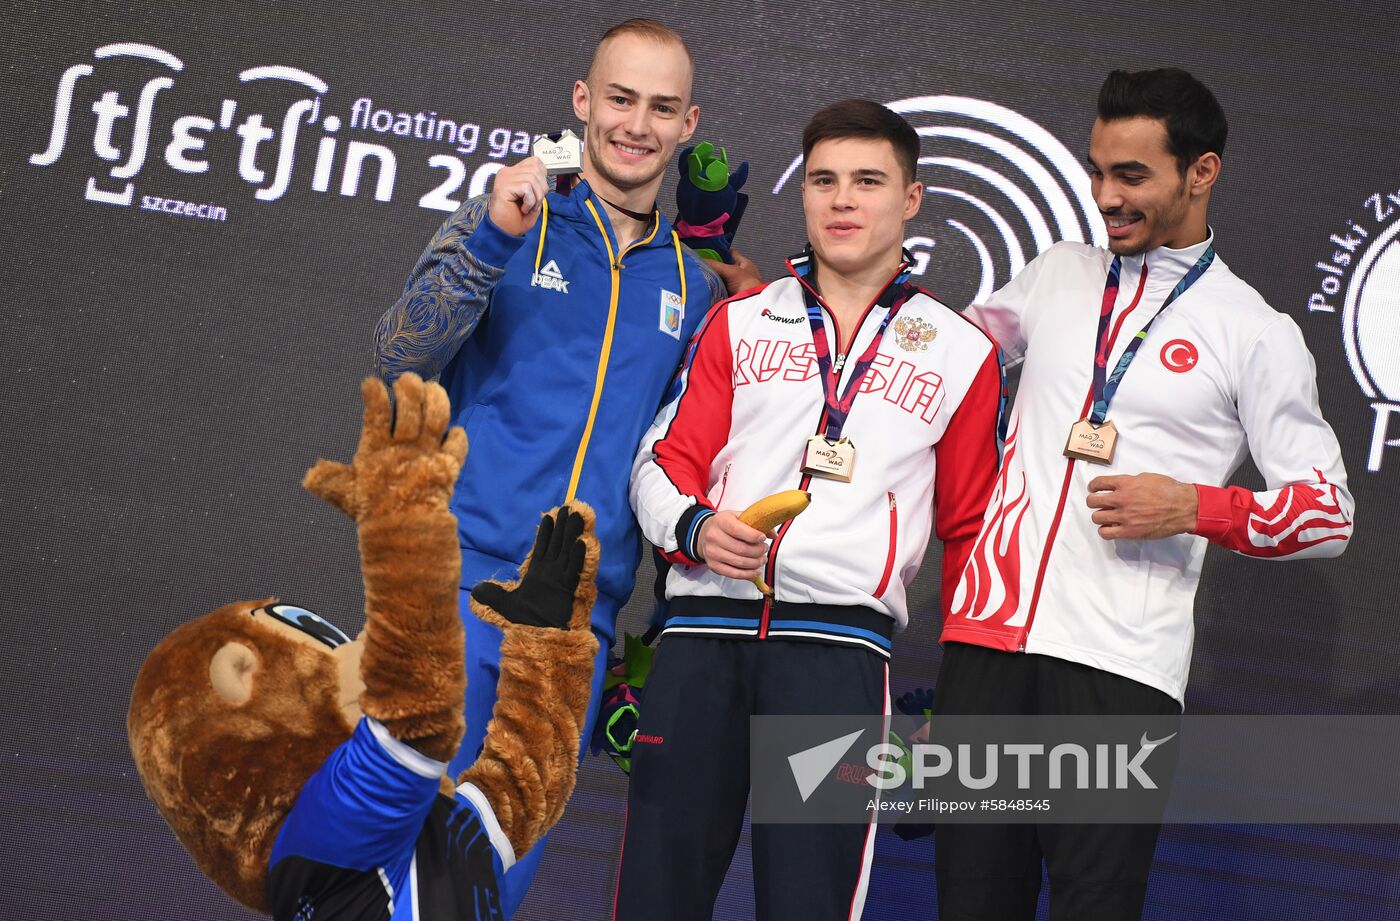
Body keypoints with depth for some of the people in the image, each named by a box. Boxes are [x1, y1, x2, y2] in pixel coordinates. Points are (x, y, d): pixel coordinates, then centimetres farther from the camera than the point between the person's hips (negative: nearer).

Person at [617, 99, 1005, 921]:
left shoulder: (963, 352, 13)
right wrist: (694, 527, -10)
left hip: (840, 643, -2)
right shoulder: (739, 323, 18)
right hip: (703, 633, 2)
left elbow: (970, 529, 15)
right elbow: (663, 460, 12)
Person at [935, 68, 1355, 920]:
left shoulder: (1254, 332, 3)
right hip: (989, 632, 4)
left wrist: (1195, 508, -14)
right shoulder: (1058, 275, 15)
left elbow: (1330, 511, 3)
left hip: (1123, 661, -4)